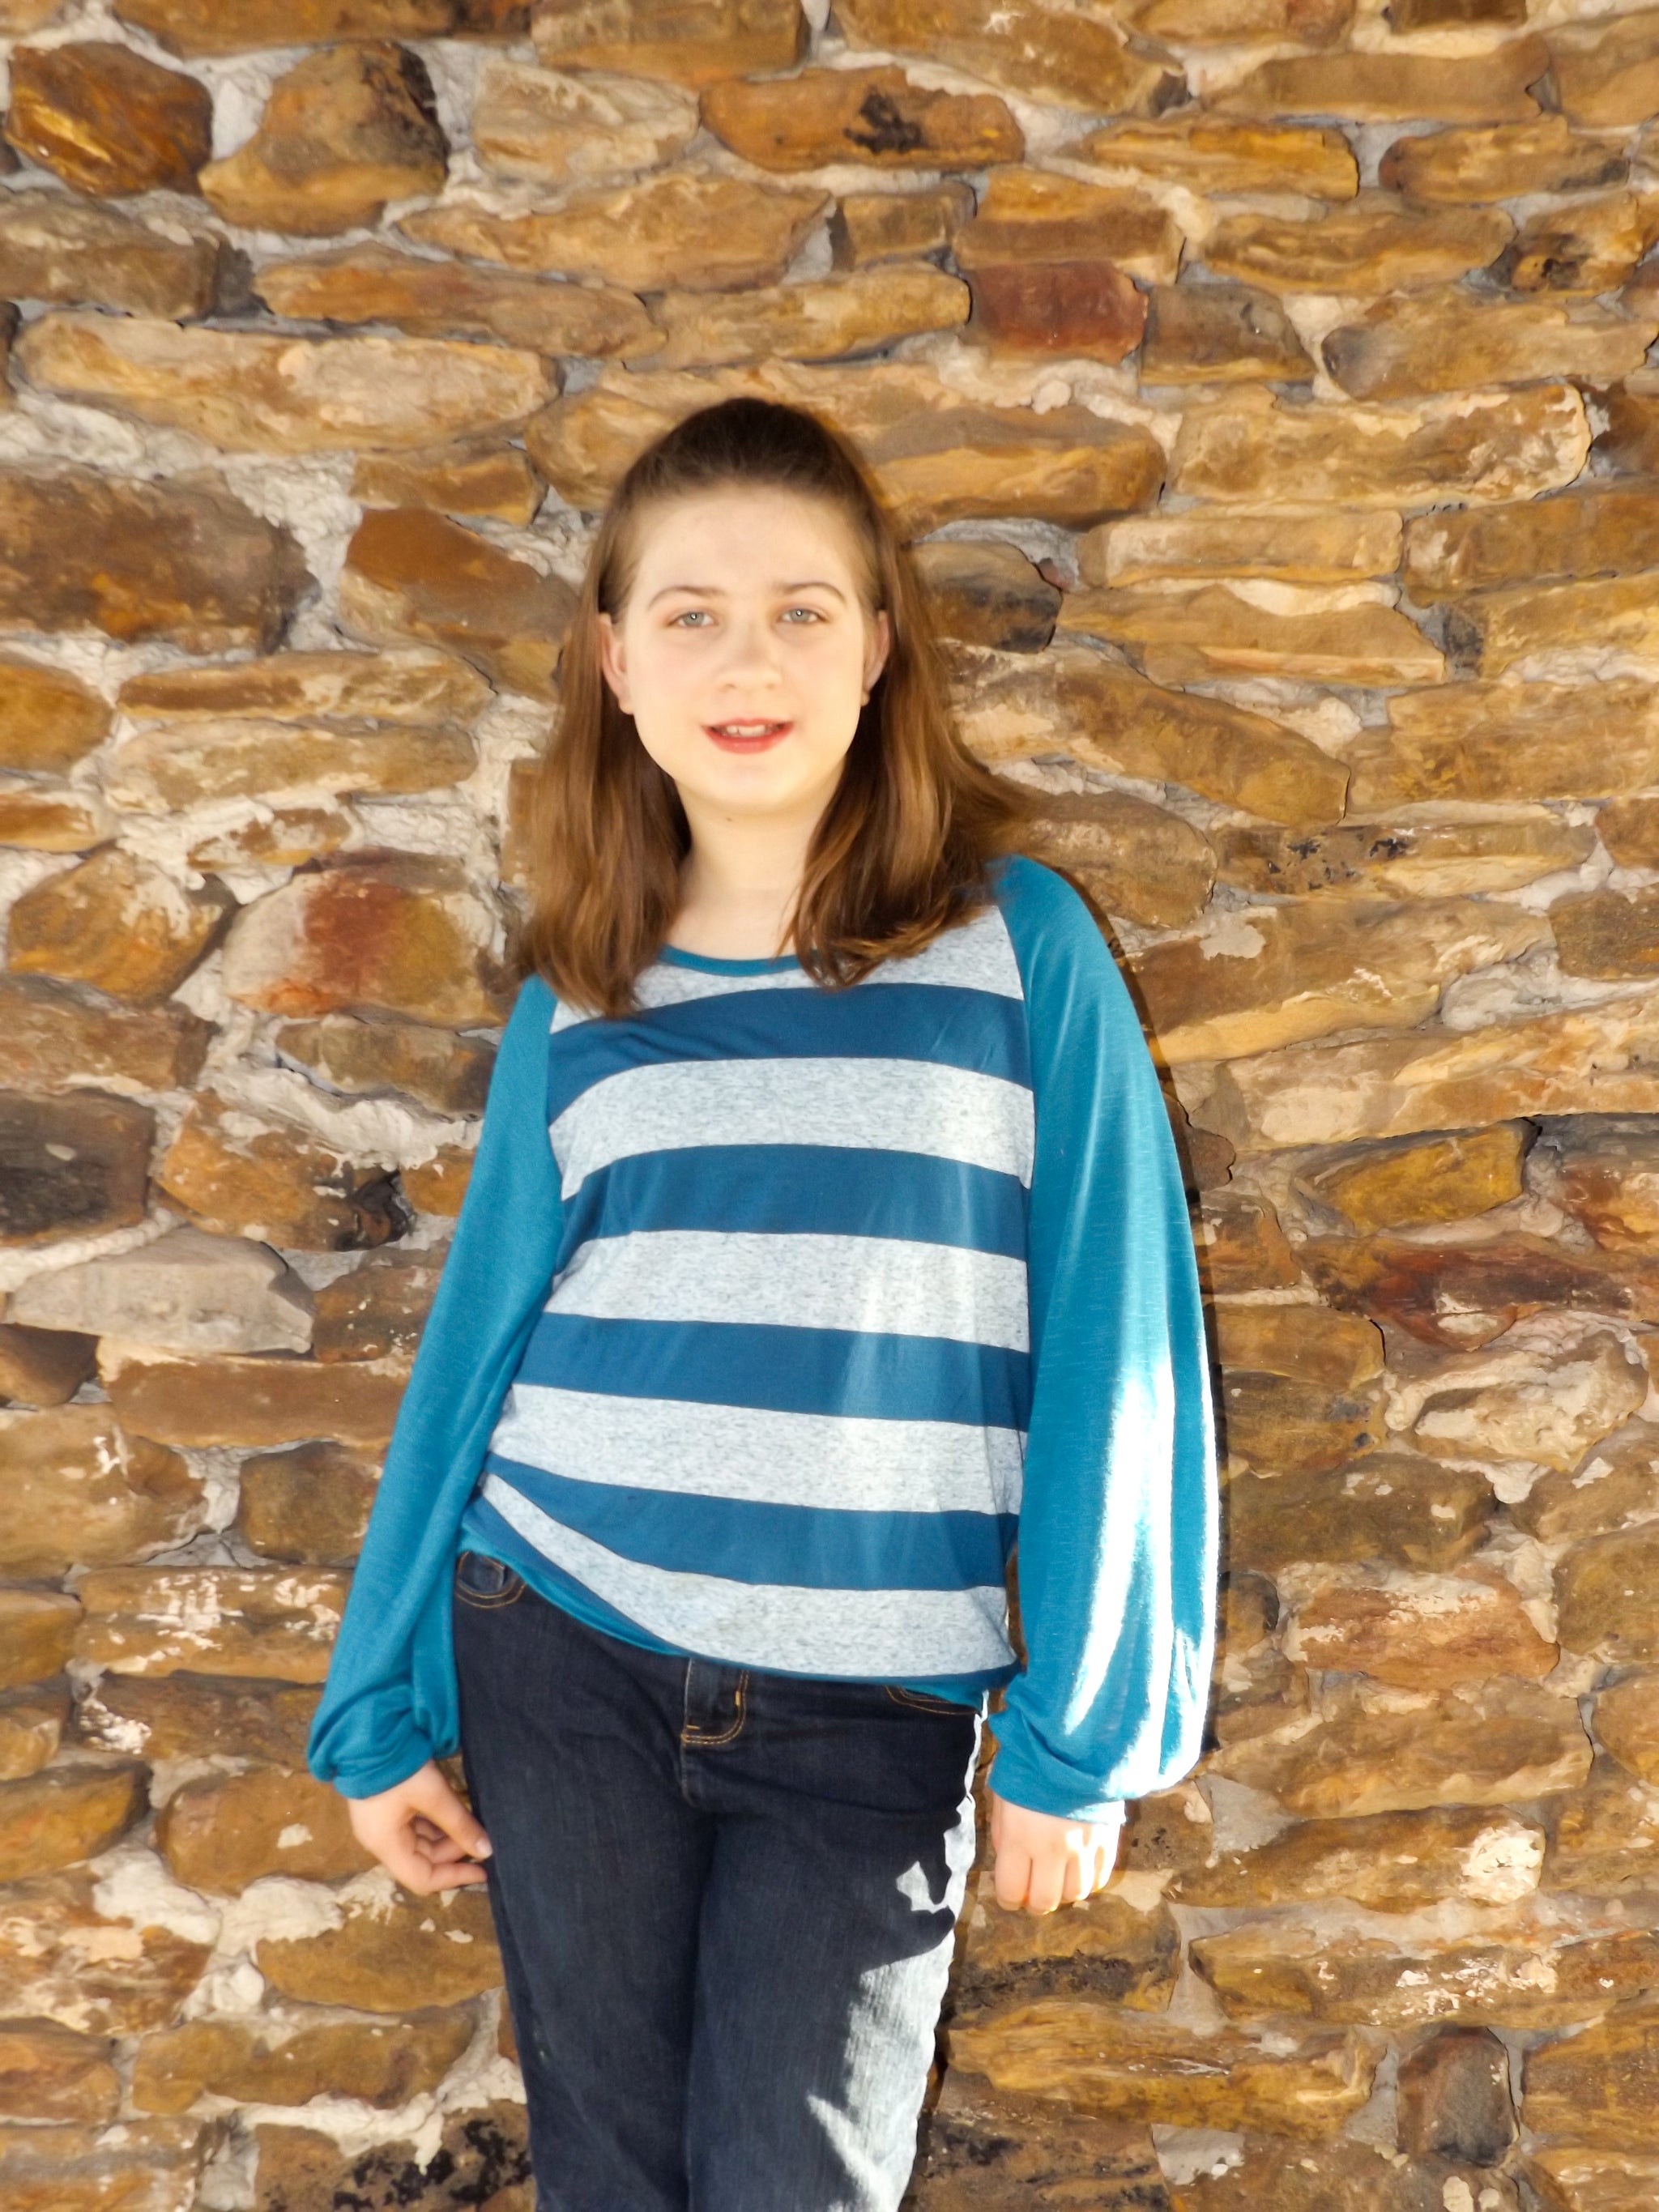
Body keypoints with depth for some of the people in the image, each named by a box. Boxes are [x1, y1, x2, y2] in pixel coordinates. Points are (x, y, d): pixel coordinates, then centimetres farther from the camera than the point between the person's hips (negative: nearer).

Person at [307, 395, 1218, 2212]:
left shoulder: (1020, 945, -5)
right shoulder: (577, 1001, 3)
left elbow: (1109, 1348, -5)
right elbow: (476, 1345, 7)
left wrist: (1079, 1732, -6)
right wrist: (380, 1710, 8)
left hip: (870, 1712, -2)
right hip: (561, 1657, 3)